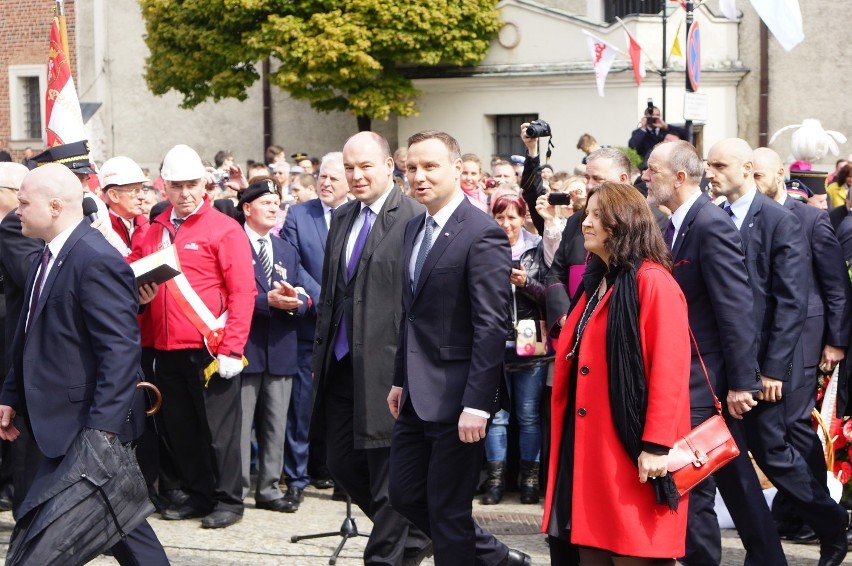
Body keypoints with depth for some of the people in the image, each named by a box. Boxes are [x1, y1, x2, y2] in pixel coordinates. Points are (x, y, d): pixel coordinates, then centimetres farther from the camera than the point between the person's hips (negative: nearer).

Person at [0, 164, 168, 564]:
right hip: (65, 420, 10)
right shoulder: (49, 258, 13)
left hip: (87, 425, -10)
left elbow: (120, 350, -24)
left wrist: (102, 428, -28)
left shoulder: (96, 261, -20)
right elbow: (34, 339, 21)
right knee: (119, 521, 17)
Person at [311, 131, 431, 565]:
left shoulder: (413, 218, -12)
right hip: (342, 364, 8)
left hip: (385, 366, -8)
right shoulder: (343, 218, 13)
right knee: (341, 463, 14)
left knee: (387, 469, 1)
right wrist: (322, 352, 17)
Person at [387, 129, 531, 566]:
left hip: (455, 395, -9)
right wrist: (400, 379, 17)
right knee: (406, 495, 14)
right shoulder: (415, 228, 12)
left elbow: (490, 327, -19)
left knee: (448, 510, 1)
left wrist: (477, 403, -23)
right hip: (417, 395, 9)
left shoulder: (483, 234, -15)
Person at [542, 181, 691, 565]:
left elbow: (669, 369, -17)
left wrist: (656, 445, -21)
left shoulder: (652, 281, -11)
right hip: (587, 447, 9)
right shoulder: (596, 284, 17)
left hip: (630, 448, -9)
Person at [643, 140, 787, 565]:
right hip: (692, 375, 9)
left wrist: (741, 382, -20)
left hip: (706, 379, -9)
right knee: (735, 477, 16)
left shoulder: (712, 225, -17)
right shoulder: (676, 225, 11)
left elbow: (736, 308, -20)